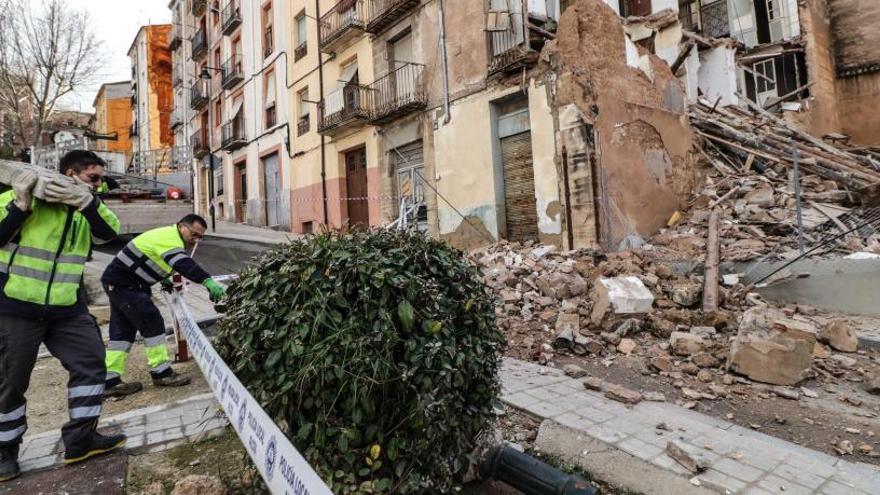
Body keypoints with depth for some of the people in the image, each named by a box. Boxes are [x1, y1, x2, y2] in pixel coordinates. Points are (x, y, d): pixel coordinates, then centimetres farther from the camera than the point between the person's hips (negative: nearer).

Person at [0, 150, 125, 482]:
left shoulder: (86, 208, 8)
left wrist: (88, 201, -27)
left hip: (66, 308, 5)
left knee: (90, 362, 1)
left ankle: (79, 440, 13)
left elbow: (110, 232, -12)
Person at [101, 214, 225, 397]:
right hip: (123, 284, -11)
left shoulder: (167, 235, 11)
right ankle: (161, 373, -2)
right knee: (152, 323, -9)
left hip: (117, 282, 11)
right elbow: (184, 264, -40)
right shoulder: (170, 238, -21)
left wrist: (163, 278, 19)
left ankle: (110, 380, 15)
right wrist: (208, 282, -51)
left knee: (123, 330, 11)